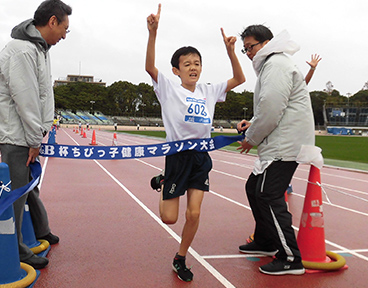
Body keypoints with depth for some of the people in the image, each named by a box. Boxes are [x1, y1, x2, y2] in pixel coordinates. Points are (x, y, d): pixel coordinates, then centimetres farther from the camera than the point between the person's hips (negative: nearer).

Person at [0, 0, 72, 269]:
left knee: (30, 185, 22)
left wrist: (43, 128, 8)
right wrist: (35, 139, -16)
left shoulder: (42, 48, 11)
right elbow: (25, 99, -22)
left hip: (29, 135, 10)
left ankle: (41, 231, 39)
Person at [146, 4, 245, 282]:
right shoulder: (169, 89, -4)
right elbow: (150, 67, -20)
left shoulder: (208, 92, 9)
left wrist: (230, 50, -1)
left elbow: (239, 79, 12)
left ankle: (180, 259, 22)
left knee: (194, 213, 0)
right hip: (178, 155, -3)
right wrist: (153, 33, -33)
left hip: (202, 156, 4)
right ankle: (162, 187, 36)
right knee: (169, 218, 1)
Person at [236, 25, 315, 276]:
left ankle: (291, 259, -1)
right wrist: (252, 124, 9)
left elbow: (271, 109, -21)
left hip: (285, 146, -11)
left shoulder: (276, 64, -13)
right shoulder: (269, 66, 21)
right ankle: (266, 242, 32)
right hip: (276, 146, 11)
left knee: (268, 197, -10)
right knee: (254, 187, 18)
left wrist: (251, 139, -8)